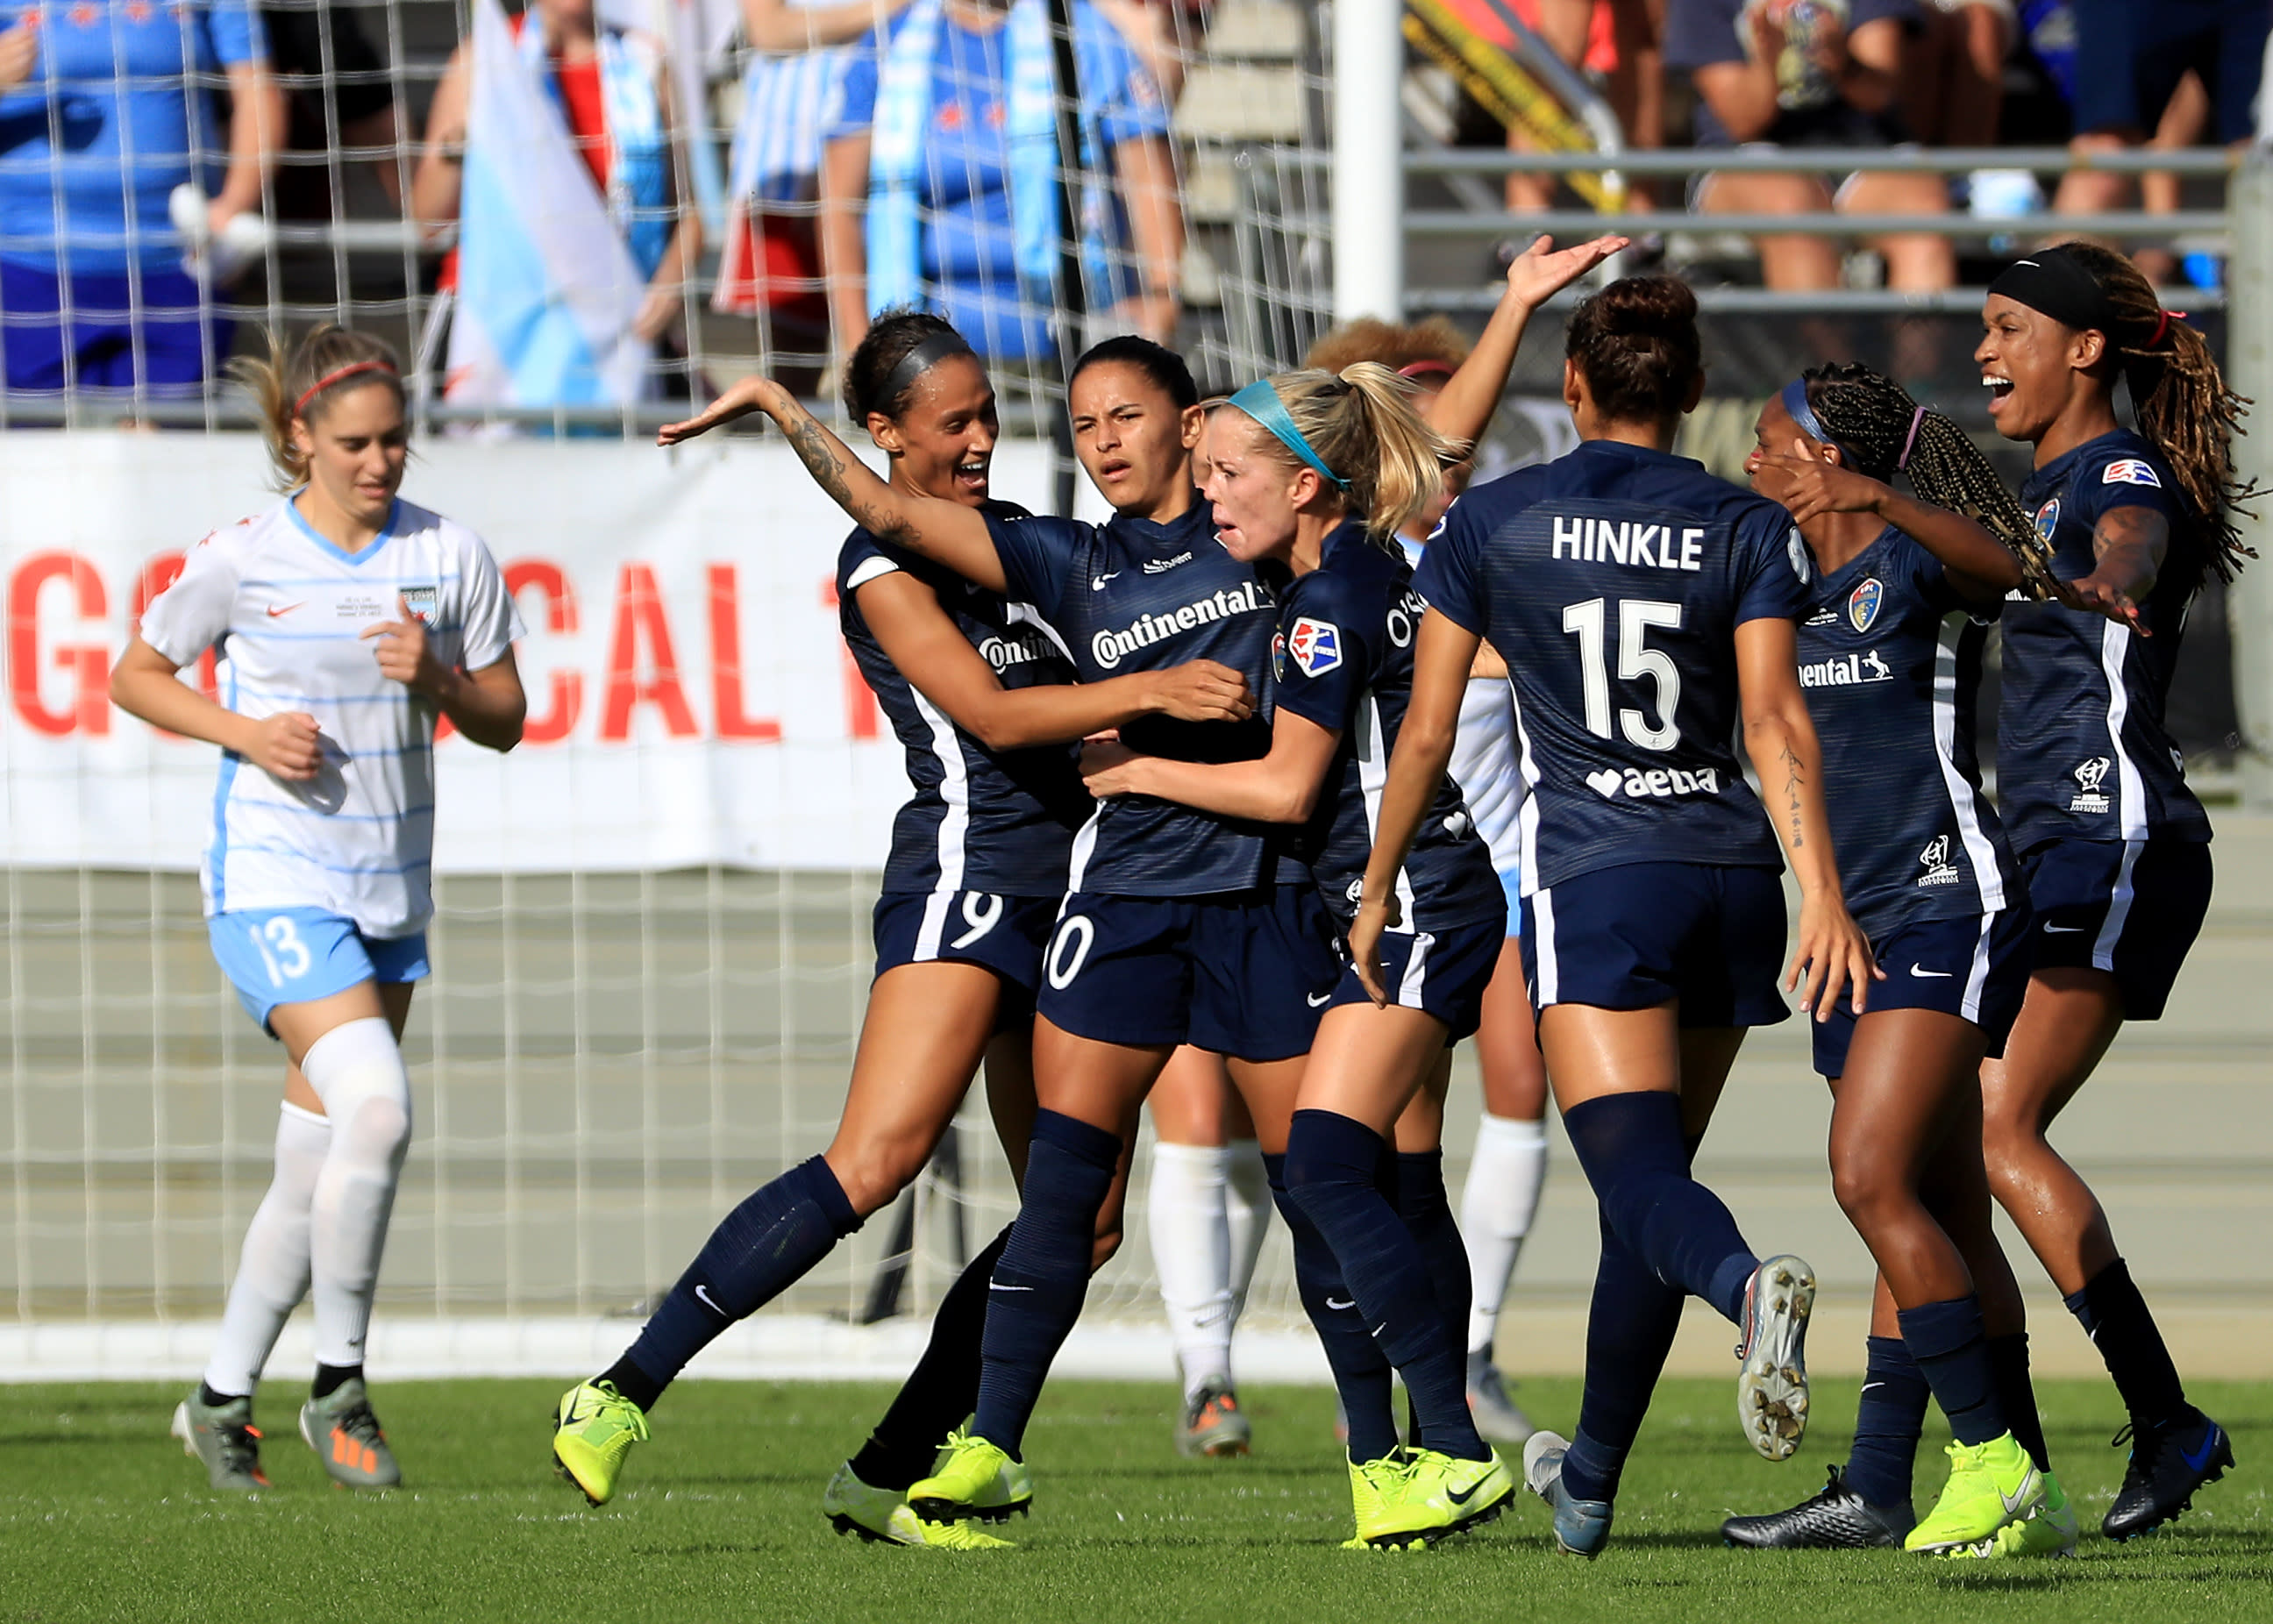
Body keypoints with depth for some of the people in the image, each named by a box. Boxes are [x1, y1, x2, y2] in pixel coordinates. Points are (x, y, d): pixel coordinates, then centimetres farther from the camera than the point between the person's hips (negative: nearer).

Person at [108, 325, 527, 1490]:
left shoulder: (451, 557, 1)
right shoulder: (242, 561, -8)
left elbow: (504, 723, 7)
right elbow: (136, 676, 4)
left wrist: (438, 678, -14)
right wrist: (245, 732, -12)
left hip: (393, 894, 5)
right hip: (274, 881, -5)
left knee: (316, 1169, 9)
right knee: (375, 1105, -24)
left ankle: (221, 1400, 25)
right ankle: (338, 1385, -10)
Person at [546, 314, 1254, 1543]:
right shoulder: (883, 562, -5)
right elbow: (989, 713, -15)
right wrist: (1151, 690, -22)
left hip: (1064, 895, 9)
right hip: (966, 871, -9)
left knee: (1080, 1211, 3)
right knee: (875, 1160, -24)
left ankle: (894, 1475, 7)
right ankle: (625, 1396, -25)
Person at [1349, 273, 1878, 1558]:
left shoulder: (1491, 524, 3)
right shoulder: (1749, 530, 5)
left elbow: (1427, 732, 5)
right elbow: (1777, 717, -8)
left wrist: (1378, 891, 16)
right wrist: (1825, 893, -14)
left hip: (1594, 876, -3)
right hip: (1730, 871, 3)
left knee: (1641, 1173, -16)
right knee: (1651, 1176, 15)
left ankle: (1752, 1286, -51)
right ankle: (1590, 1479, 24)